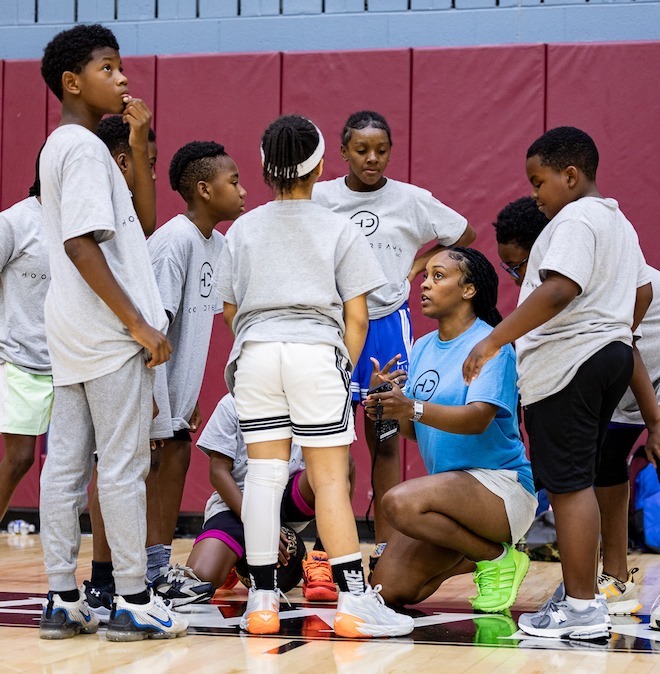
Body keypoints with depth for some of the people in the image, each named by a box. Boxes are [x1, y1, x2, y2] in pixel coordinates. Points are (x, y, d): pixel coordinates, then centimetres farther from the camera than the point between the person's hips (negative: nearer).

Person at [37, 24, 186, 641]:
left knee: (64, 462, 7)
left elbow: (137, 222, 23)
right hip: (106, 333, -10)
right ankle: (132, 601, 1)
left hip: (74, 332, 10)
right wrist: (139, 325, -20)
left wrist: (136, 142, 17)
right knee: (123, 464, -4)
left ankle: (62, 600, 11)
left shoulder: (61, 145, 18)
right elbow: (81, 245, -22)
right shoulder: (85, 149, -13)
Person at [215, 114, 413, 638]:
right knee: (330, 479, -2)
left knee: (263, 474, 3)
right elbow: (357, 318, 3)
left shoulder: (244, 229, 12)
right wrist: (346, 370, 12)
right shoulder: (340, 231, 6)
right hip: (318, 352, -2)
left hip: (255, 352, 2)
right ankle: (354, 599, -4)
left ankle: (263, 600, 2)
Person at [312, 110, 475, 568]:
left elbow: (464, 235, 15)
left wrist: (417, 266, 7)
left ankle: (385, 546, 8)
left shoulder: (412, 200, 1)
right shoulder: (320, 199, 1)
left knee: (385, 440, 4)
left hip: (388, 327, 0)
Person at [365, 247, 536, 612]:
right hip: (449, 485, 8)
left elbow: (478, 418, -26)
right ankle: (473, 555, 22)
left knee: (400, 502, -33)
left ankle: (498, 557, -10)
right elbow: (413, 430, 8)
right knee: (391, 590, -3)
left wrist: (413, 408, -40)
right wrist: (388, 402, -14)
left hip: (500, 483, -8)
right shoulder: (422, 348, 12)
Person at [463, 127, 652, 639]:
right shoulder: (618, 222, 19)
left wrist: (495, 340, -27)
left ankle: (583, 607, -8)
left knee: (568, 484, -8)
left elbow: (559, 290, -27)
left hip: (569, 362, -11)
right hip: (611, 353, 11)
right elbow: (642, 294, 25)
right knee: (578, 482, 15)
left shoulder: (575, 220, -13)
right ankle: (577, 592, 20)